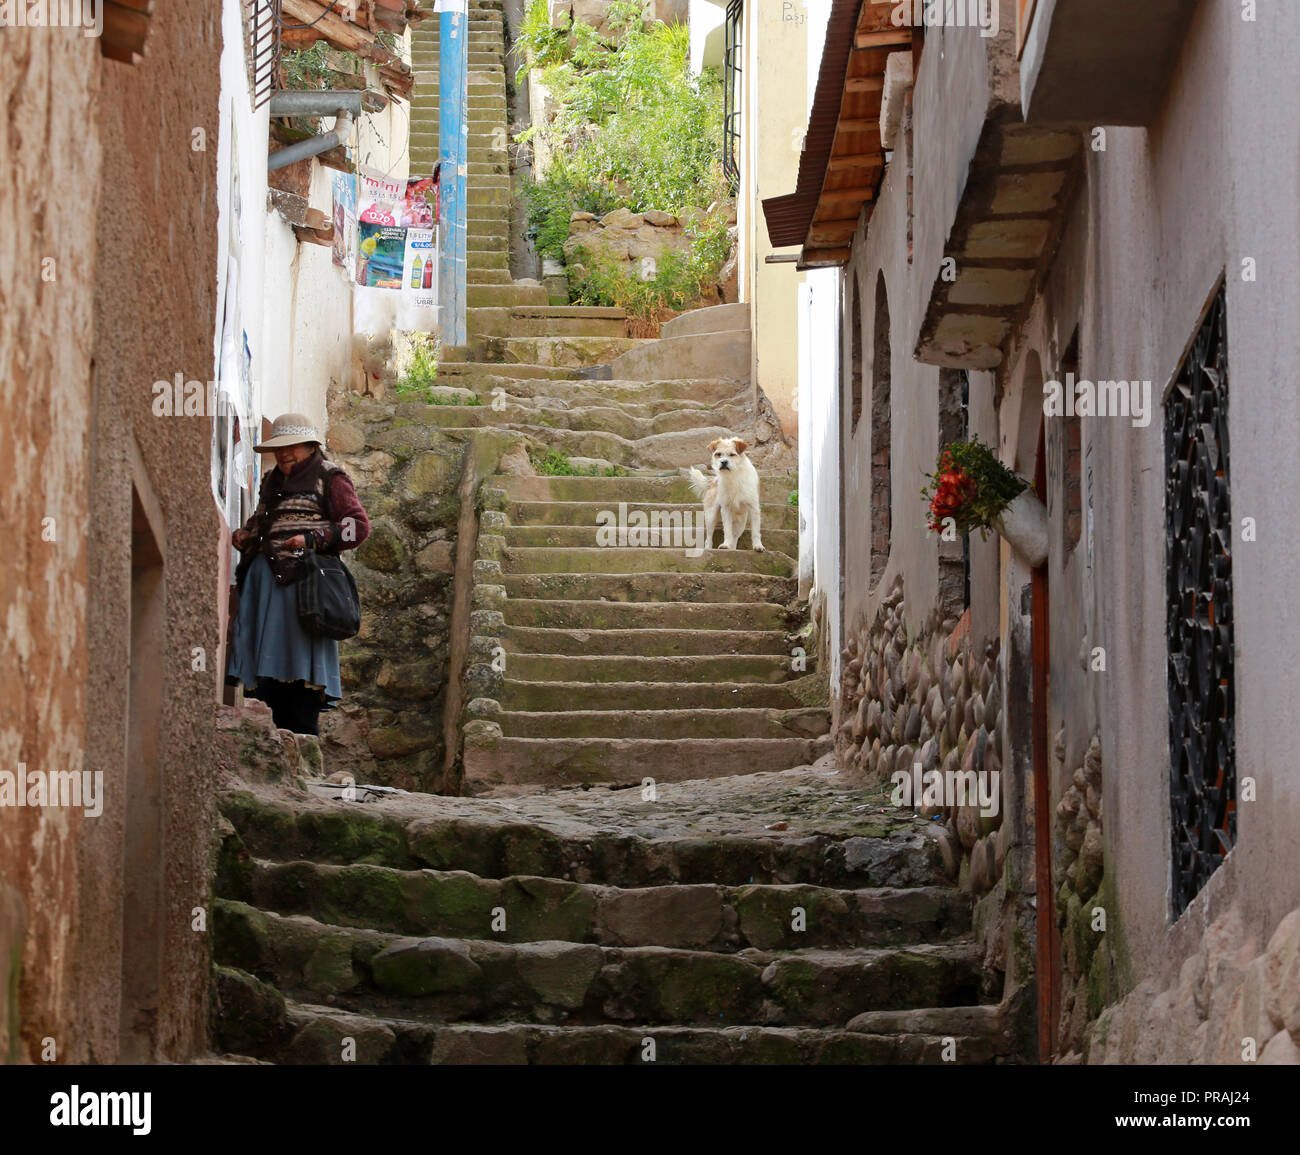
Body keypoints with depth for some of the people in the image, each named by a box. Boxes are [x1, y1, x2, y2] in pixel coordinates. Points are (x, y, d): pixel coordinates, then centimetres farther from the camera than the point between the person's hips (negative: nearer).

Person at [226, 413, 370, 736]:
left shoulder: (329, 479, 4)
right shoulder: (273, 481, 24)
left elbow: (358, 525, -4)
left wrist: (314, 539, -14)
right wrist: (244, 536, 11)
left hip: (303, 579, -7)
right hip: (264, 579, 7)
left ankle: (304, 738, -11)